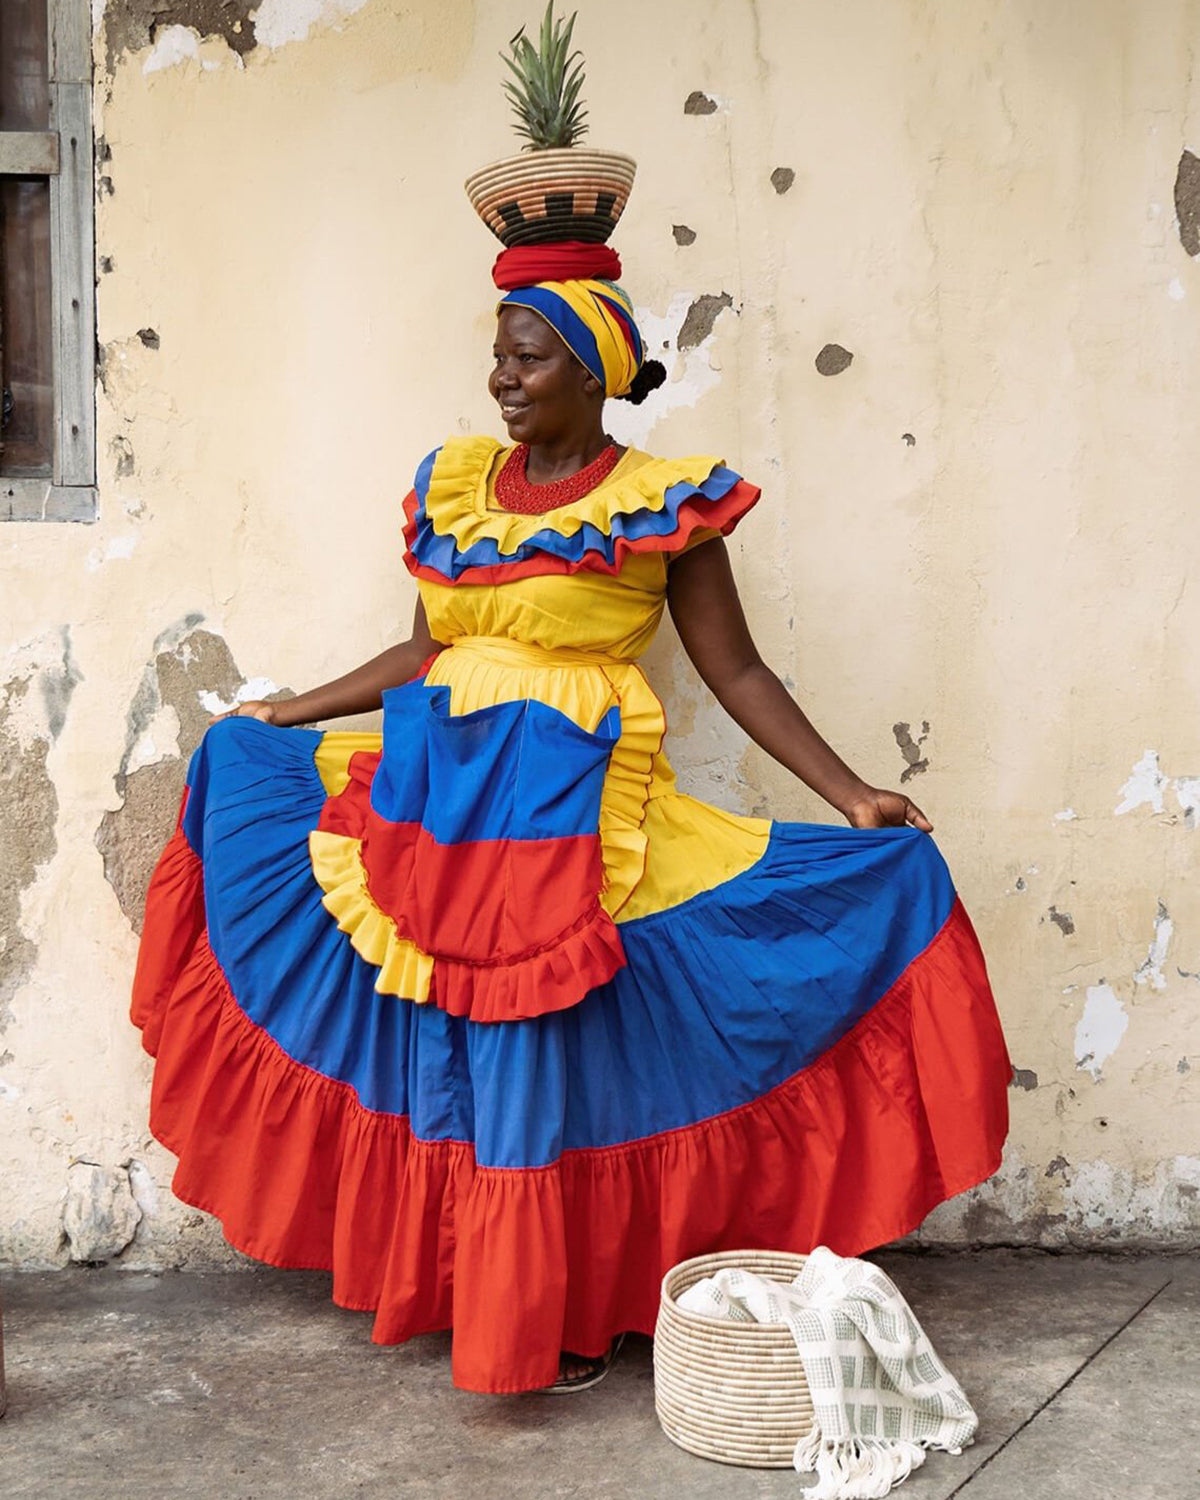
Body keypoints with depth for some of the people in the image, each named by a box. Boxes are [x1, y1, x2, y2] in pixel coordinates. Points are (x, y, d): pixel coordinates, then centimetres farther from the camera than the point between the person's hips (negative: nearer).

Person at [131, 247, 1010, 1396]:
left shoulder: (662, 504, -3)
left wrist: (851, 800, -7)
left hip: (570, 812, -5)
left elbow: (735, 673, -1)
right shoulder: (454, 487, 11)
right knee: (446, 1049, 8)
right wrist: (281, 716, 23)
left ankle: (570, 1316, 16)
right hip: (438, 792, 5)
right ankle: (464, 1294, 24)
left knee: (551, 1054, -2)